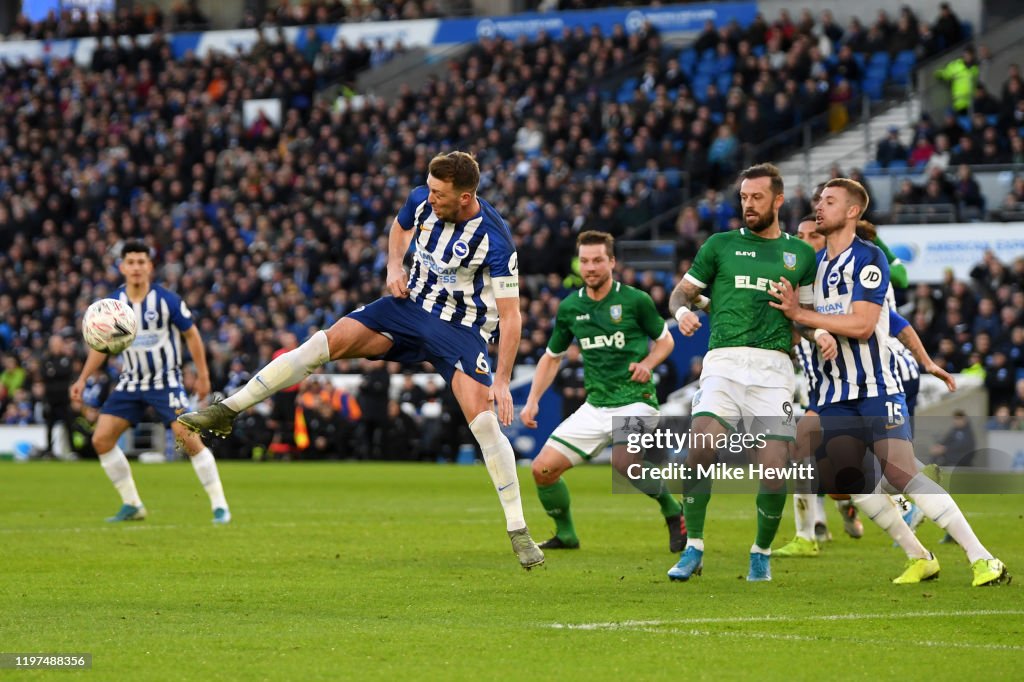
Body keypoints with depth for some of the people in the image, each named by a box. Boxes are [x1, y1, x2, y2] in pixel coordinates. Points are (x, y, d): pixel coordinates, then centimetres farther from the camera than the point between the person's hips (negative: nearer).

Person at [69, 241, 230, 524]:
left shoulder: (167, 300, -12)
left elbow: (191, 334, -2)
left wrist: (203, 375, -2)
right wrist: (83, 379, 4)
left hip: (166, 381, -4)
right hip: (131, 382, 4)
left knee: (189, 438, -18)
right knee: (101, 439, -4)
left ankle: (219, 505, -7)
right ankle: (132, 505, 8)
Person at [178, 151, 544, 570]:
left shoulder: (494, 240, -26)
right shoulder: (422, 201, -10)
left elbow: (511, 315, -21)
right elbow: (400, 227, 17)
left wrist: (502, 381, -24)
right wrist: (394, 266, -2)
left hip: (462, 330, -4)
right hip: (411, 304, 5)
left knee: (484, 421, -19)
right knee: (328, 342, -15)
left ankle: (518, 532, -7)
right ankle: (227, 411, -11)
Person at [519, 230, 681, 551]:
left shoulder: (635, 300, -5)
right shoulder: (569, 307, 6)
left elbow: (665, 339, 9)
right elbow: (552, 357, 18)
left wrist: (648, 363, -11)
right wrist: (532, 401, 8)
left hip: (635, 400, -5)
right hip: (595, 405, 5)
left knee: (623, 462, -33)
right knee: (543, 468, -3)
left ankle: (673, 511, -7)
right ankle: (565, 534, 19)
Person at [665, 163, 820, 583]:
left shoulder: (800, 253, 16)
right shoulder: (721, 245, 14)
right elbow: (682, 291, 17)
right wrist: (682, 311, -6)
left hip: (773, 367, 1)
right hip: (724, 360, 0)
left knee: (774, 467, -12)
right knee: (701, 445, -24)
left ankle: (762, 553, 13)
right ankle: (693, 550, -11)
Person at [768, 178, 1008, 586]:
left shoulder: (869, 259, -11)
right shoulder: (814, 263, 14)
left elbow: (861, 325, -21)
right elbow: (809, 321, 26)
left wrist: (800, 314, -19)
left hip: (876, 385, -8)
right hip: (835, 394, 8)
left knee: (901, 474, -18)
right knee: (840, 479, -1)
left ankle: (982, 559, -15)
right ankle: (920, 559, 8)